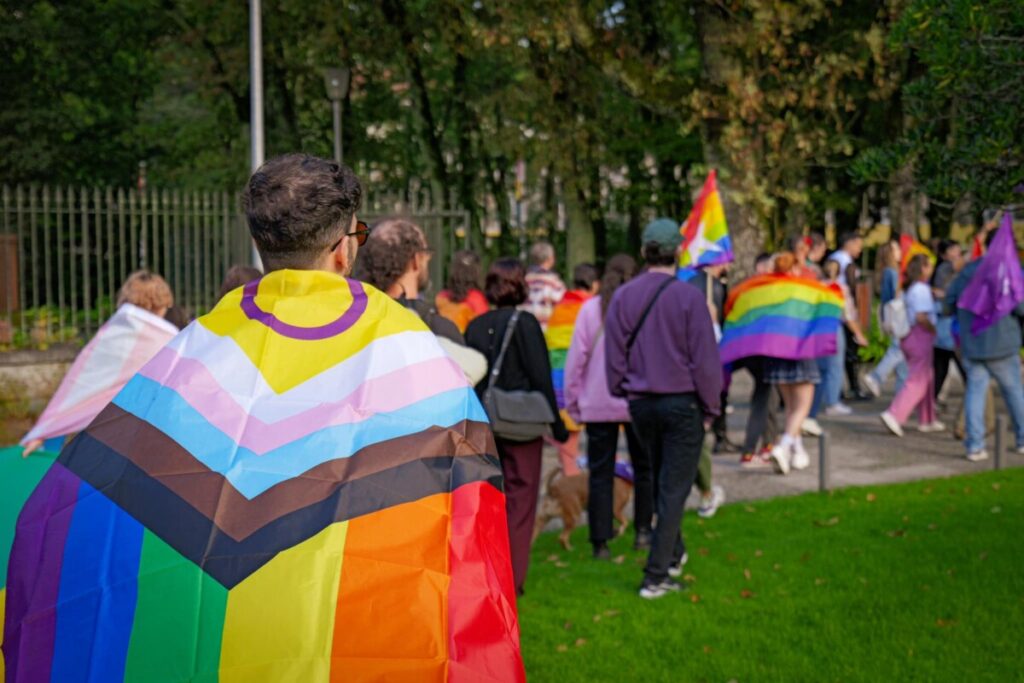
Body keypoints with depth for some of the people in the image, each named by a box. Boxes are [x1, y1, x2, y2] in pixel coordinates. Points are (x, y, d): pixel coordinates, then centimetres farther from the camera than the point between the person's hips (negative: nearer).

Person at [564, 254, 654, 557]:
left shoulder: (590, 309, -2)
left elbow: (576, 357, -2)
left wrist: (573, 401, 5)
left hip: (598, 404, 0)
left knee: (600, 473, 5)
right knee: (644, 467, 17)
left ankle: (601, 542, 5)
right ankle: (642, 530, 18)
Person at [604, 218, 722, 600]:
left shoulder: (623, 297, -1)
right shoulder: (688, 297, -13)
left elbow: (614, 356, 4)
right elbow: (705, 359, -11)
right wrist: (710, 409, 0)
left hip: (640, 404, 5)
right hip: (682, 402, -5)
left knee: (661, 481, 23)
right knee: (673, 489, 1)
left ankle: (675, 555, 36)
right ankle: (656, 576, -1)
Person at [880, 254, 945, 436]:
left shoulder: (909, 288, 13)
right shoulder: (922, 289, -14)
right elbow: (921, 317, -22)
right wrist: (934, 330, -11)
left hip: (907, 337, 9)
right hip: (920, 335, -9)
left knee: (927, 378, 17)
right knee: (917, 382, -8)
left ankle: (927, 421, 23)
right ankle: (894, 415, -17)